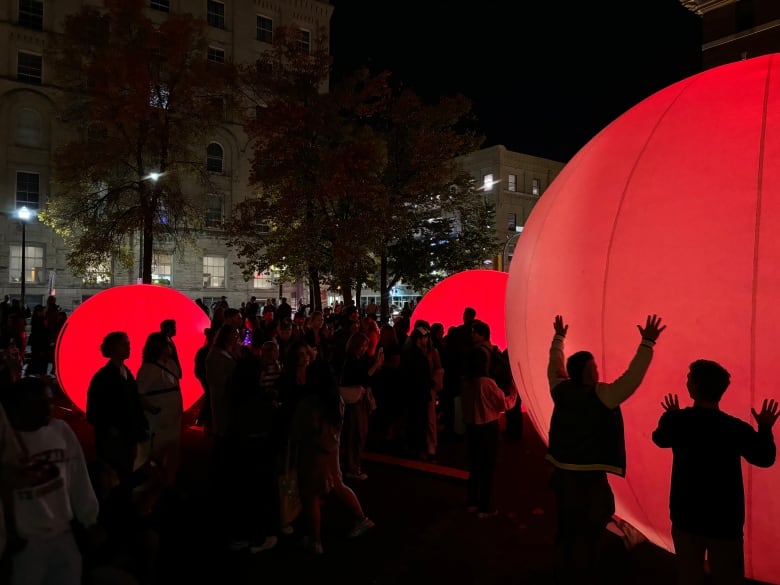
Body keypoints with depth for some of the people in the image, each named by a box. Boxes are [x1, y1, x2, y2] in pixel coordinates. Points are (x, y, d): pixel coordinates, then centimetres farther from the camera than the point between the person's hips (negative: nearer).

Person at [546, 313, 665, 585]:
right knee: (587, 537, 8)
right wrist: (648, 343, -17)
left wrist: (559, 337, 29)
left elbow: (554, 365, 16)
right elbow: (632, 378, -21)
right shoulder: (602, 396, -18)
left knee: (565, 531, 19)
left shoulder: (561, 390, -3)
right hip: (589, 478, -6)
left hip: (562, 474, 6)